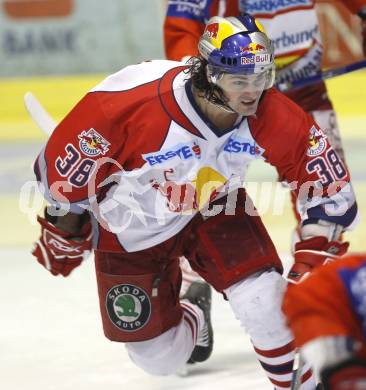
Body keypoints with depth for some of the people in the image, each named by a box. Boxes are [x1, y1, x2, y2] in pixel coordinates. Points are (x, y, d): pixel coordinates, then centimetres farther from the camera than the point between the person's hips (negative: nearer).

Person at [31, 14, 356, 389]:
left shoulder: (270, 115, -26)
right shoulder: (136, 104, -37)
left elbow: (320, 168, -9)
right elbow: (66, 158, -21)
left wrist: (317, 246, -12)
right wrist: (64, 232, -8)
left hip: (216, 208, 2)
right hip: (134, 229, -2)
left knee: (264, 300, -22)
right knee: (158, 356, 6)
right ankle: (192, 316, 42)